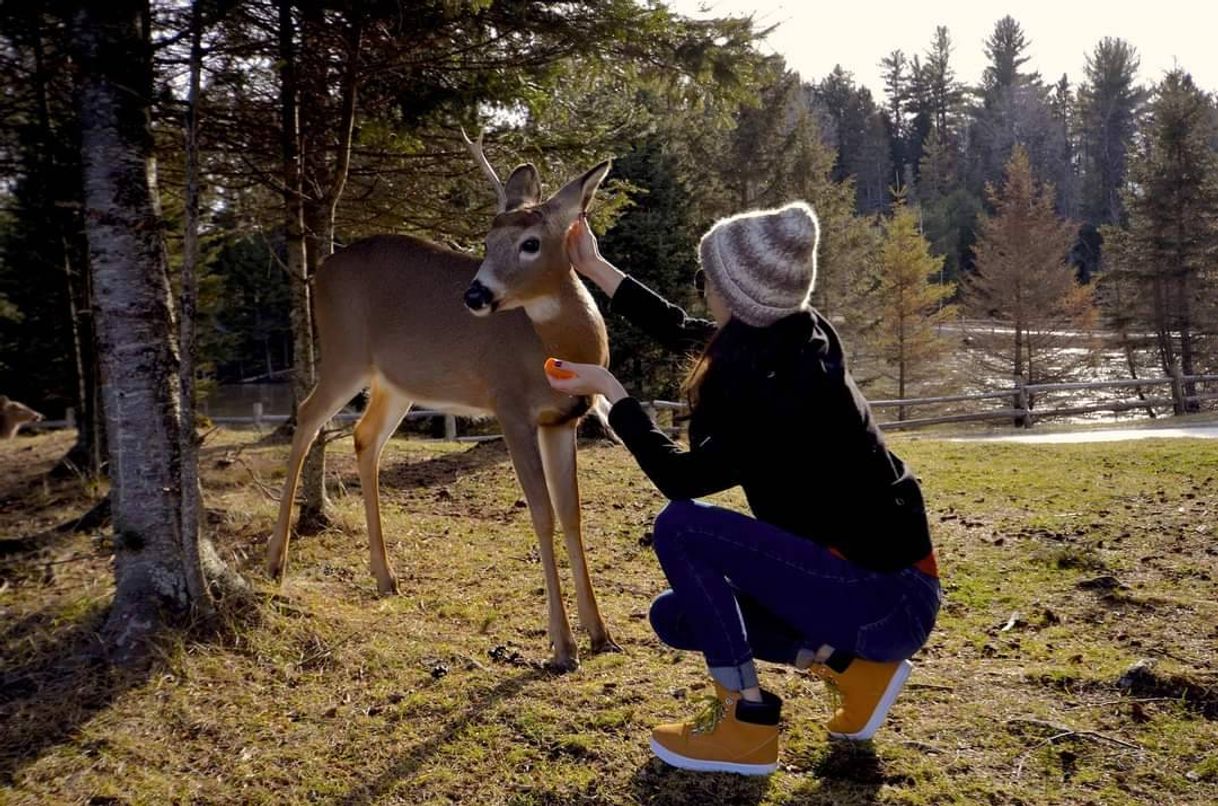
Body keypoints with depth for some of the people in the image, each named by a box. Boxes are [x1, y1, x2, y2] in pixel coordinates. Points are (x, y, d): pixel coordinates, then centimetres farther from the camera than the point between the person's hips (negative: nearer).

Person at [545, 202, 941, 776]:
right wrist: (594, 269, 21)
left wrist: (609, 389, -10)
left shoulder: (791, 387, -27)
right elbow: (680, 332, 17)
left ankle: (746, 723, -8)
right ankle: (852, 664, 8)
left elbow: (681, 478, -19)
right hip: (854, 573, 9)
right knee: (676, 617, 11)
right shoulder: (780, 341, -1)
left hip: (889, 598, -9)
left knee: (681, 526, -18)